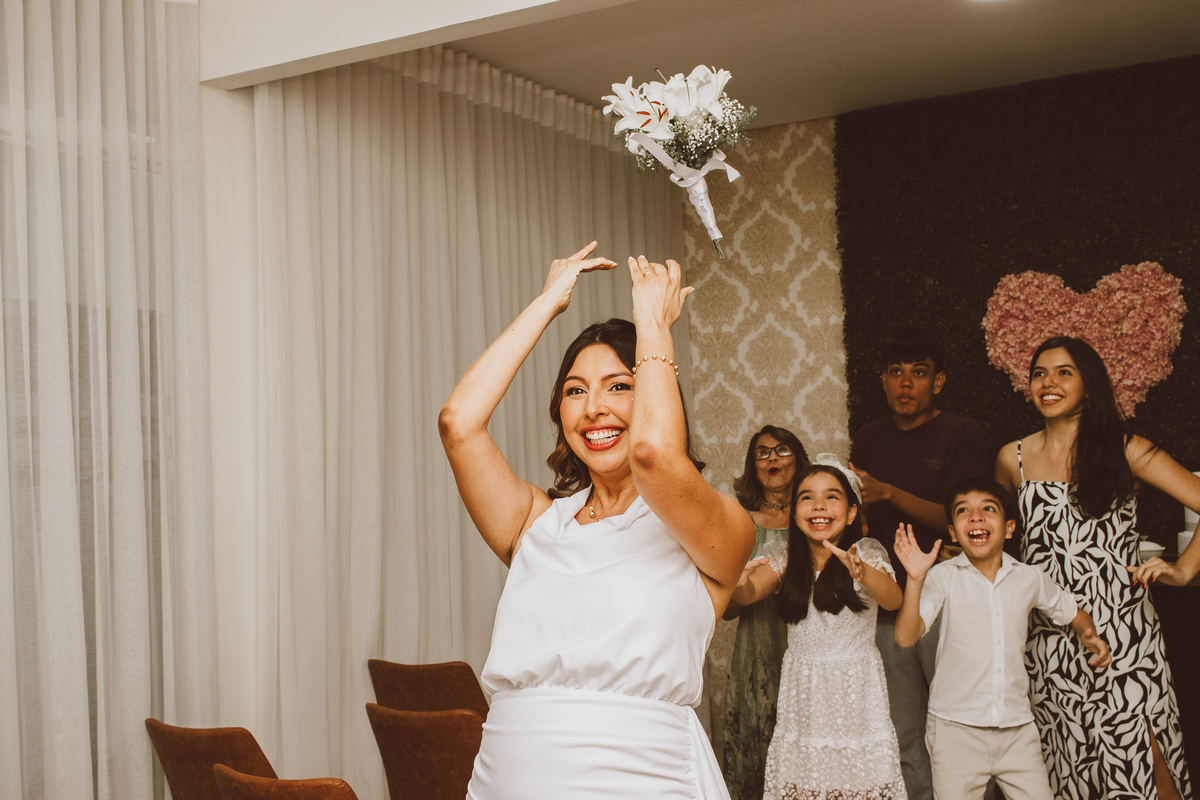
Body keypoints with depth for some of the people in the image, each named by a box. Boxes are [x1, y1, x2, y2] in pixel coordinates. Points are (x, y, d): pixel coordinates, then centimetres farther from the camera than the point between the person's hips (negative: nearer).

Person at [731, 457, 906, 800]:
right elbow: (749, 594, -11)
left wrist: (863, 572, -44)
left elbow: (892, 599, -23)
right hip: (803, 690, 2)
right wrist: (739, 581, -36)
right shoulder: (785, 561, 2)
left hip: (855, 686, -2)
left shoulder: (868, 553, -6)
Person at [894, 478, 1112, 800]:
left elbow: (1073, 612, 22)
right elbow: (906, 637, -17)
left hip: (1017, 728, 3)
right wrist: (916, 579, -28)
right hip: (956, 728, -3)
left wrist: (1089, 636, 0)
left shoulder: (1029, 578, 4)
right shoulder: (943, 577, -6)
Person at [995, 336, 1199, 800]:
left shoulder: (1125, 451, 1)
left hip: (1122, 627, -2)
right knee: (1068, 761, 6)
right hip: (1050, 635, 2)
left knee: (1143, 759, -7)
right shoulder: (1013, 459, 8)